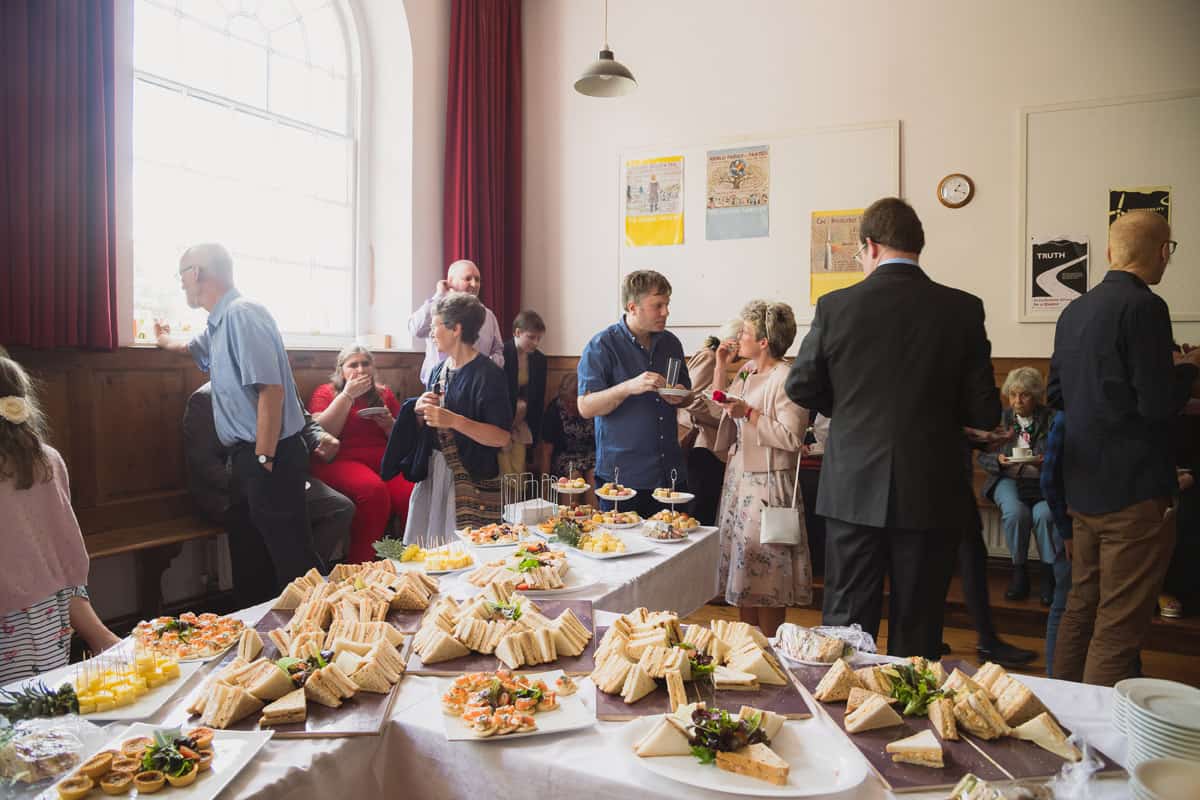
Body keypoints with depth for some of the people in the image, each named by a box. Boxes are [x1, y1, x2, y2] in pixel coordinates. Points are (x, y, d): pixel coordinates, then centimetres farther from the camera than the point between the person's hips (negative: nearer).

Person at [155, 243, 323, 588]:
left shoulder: (242, 313, -14)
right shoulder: (218, 322, 18)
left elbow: (270, 388, -23)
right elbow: (191, 347, 44)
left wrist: (263, 459, -24)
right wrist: (164, 341, 64)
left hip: (270, 454, -10)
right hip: (250, 454, 10)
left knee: (291, 553, -7)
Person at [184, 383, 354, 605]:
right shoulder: (205, 399, -4)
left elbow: (305, 425, 21)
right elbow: (201, 460, -10)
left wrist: (322, 439, -5)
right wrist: (241, 486, -26)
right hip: (227, 493, -5)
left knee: (342, 508, -18)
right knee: (252, 521, -38)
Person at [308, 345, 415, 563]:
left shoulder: (384, 394, 24)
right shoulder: (325, 393, 16)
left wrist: (389, 424, 3)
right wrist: (348, 395, -1)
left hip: (385, 461, 3)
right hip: (342, 461, -3)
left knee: (413, 495, -31)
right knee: (373, 489, -37)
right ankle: (360, 567, -28)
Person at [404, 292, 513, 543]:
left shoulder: (488, 375, -12)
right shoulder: (439, 371, 11)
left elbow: (501, 437, -17)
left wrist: (453, 420, -23)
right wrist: (421, 411, -2)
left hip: (472, 482, -7)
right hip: (433, 474, 7)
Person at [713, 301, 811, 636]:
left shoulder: (786, 378, -16)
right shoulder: (747, 372, 10)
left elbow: (792, 438, -22)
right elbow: (718, 412, 17)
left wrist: (749, 413, -22)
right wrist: (721, 369, 9)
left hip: (768, 484, -8)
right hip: (739, 478, 9)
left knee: (765, 573, 1)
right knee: (742, 570, 14)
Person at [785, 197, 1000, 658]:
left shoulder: (835, 306, -7)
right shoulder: (962, 309, -6)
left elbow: (801, 388, 3)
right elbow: (984, 413, -3)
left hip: (853, 490, 0)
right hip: (930, 494, 0)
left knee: (846, 621, 12)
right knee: (917, 631, 13)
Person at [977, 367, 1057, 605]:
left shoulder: (1051, 419, 3)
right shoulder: (1001, 418, 10)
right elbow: (983, 456, 9)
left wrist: (1044, 462, -22)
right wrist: (998, 460, -13)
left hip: (1043, 480, -1)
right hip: (1009, 480, 1)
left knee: (1044, 514, -33)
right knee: (1015, 513, -30)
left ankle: (1049, 574, -14)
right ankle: (1019, 571, -11)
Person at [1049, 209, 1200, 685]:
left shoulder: (1073, 311, 9)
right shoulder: (1144, 307, -15)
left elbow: (1056, 396, 16)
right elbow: (1158, 404, -18)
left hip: (1082, 487, 8)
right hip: (1134, 491, -8)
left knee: (1081, 606, 19)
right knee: (1119, 627, 0)